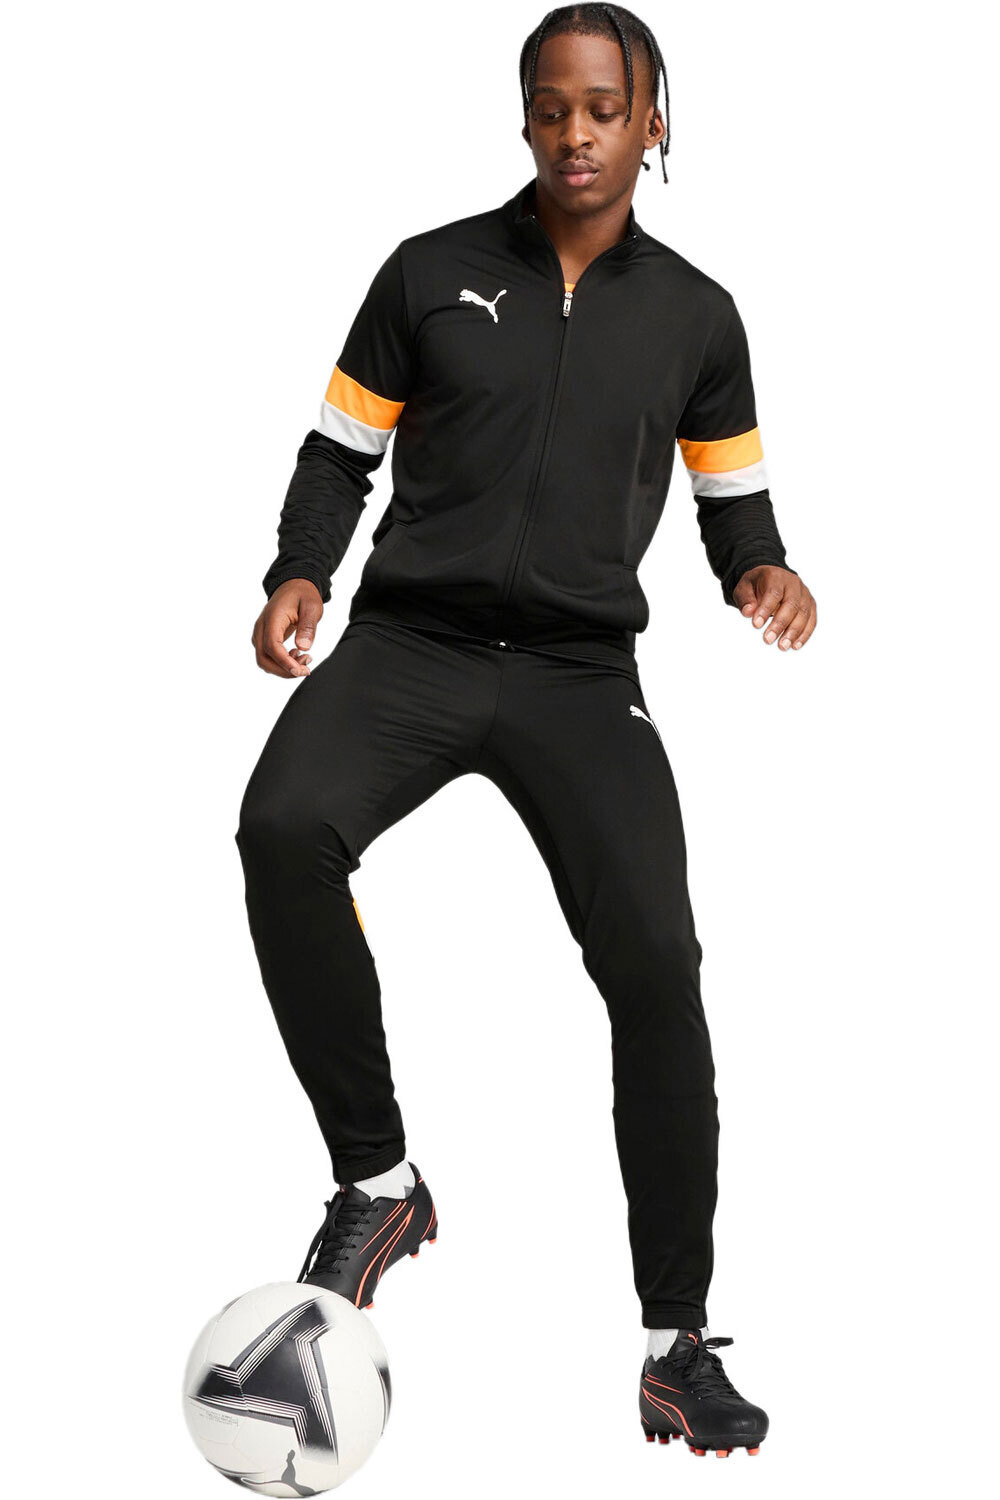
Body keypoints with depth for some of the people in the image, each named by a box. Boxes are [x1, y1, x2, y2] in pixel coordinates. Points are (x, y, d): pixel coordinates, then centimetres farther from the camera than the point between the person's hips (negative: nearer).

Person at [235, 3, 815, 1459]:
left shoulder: (696, 315, 11)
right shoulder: (431, 273, 8)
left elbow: (733, 493, 20)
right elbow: (341, 451, 13)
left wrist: (764, 572, -3)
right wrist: (301, 576, -6)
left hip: (580, 671, 1)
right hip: (410, 640, 0)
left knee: (656, 958, -17)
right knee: (286, 830, -32)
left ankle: (678, 1348, -5)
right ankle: (378, 1183, -15)